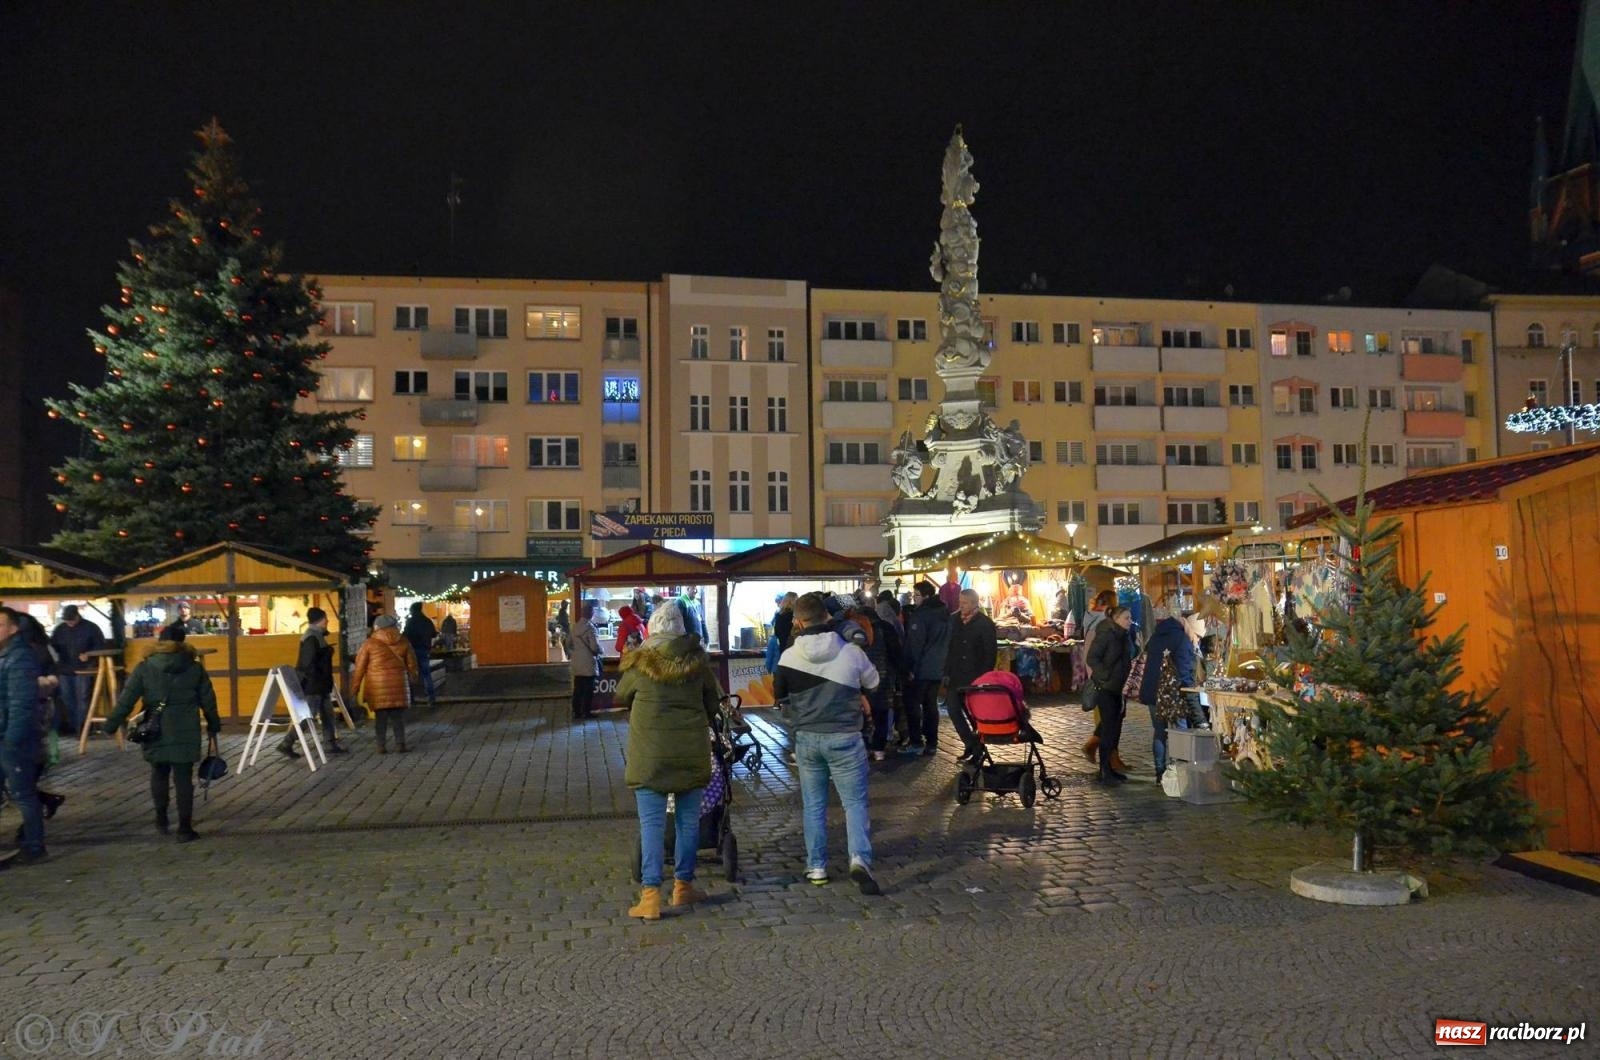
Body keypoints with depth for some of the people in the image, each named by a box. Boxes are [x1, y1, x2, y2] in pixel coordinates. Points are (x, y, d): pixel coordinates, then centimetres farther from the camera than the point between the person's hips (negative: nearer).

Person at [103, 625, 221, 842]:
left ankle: (161, 820, 27)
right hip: (185, 732, -1)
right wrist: (213, 727, 18)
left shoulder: (145, 668, -1)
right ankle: (185, 828, -1)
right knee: (183, 778, 0)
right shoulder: (195, 668, 1)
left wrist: (111, 725, 4)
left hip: (156, 732, 1)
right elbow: (208, 700, 6)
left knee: (159, 774, 21)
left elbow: (126, 700, -4)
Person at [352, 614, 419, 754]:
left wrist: (356, 686, 7)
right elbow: (411, 663, 13)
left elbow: (360, 666, 0)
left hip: (378, 685, -1)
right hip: (398, 683, 1)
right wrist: (412, 677, 30)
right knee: (398, 716, 7)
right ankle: (402, 744, 6)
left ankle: (382, 746, 4)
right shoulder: (403, 642, 4)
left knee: (381, 716, 4)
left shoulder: (370, 643, -2)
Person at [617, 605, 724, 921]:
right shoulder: (698, 661, 0)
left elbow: (621, 697, 12)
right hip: (692, 752, 2)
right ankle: (683, 886, 24)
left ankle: (651, 895, -4)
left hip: (650, 755, -2)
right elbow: (714, 701, 10)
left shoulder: (640, 664, -5)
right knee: (689, 821, 13)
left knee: (652, 823, 1)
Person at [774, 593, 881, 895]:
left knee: (813, 804, 14)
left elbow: (779, 696, 7)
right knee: (855, 801, 5)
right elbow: (874, 683, 8)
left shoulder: (789, 656, -7)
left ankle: (816, 867, 19)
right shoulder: (851, 652, -10)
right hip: (844, 737, -1)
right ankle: (860, 859, -14)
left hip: (806, 738, 2)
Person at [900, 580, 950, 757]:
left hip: (921, 669, -7)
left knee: (913, 704, 0)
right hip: (937, 669, 8)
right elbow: (947, 642, 16)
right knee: (931, 705, 11)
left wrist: (911, 668, -14)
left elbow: (915, 644, -18)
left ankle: (916, 742, -1)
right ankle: (931, 743, 12)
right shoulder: (945, 614, 11)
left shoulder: (920, 615, -15)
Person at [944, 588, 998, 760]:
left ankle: (978, 748, 15)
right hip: (956, 675, 5)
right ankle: (970, 743, 18)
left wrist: (984, 677, -15)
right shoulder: (955, 620, 7)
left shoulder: (985, 623, -8)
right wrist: (947, 672, 5)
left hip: (975, 676, -5)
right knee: (953, 708, 3)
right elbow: (951, 647, 11)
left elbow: (991, 652, -9)